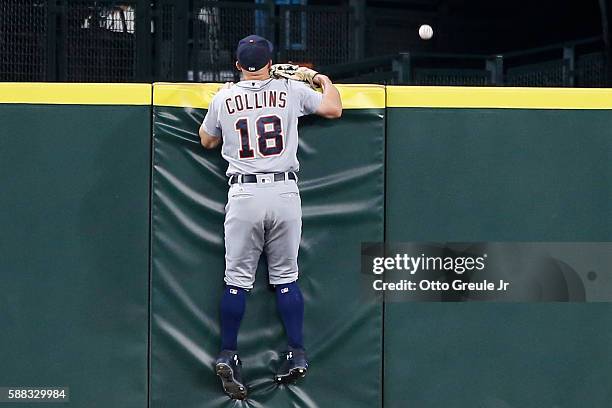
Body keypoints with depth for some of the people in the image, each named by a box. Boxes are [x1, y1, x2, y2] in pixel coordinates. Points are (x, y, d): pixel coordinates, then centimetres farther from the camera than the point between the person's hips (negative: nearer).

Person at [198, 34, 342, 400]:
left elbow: (207, 141, 21)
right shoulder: (291, 91, 3)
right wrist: (325, 81, 25)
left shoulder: (224, 98, 6)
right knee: (286, 277, 9)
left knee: (237, 279, 5)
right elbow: (334, 109, 7)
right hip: (285, 194, 0)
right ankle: (298, 354, 6)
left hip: (244, 194, 0)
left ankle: (228, 355, 1)